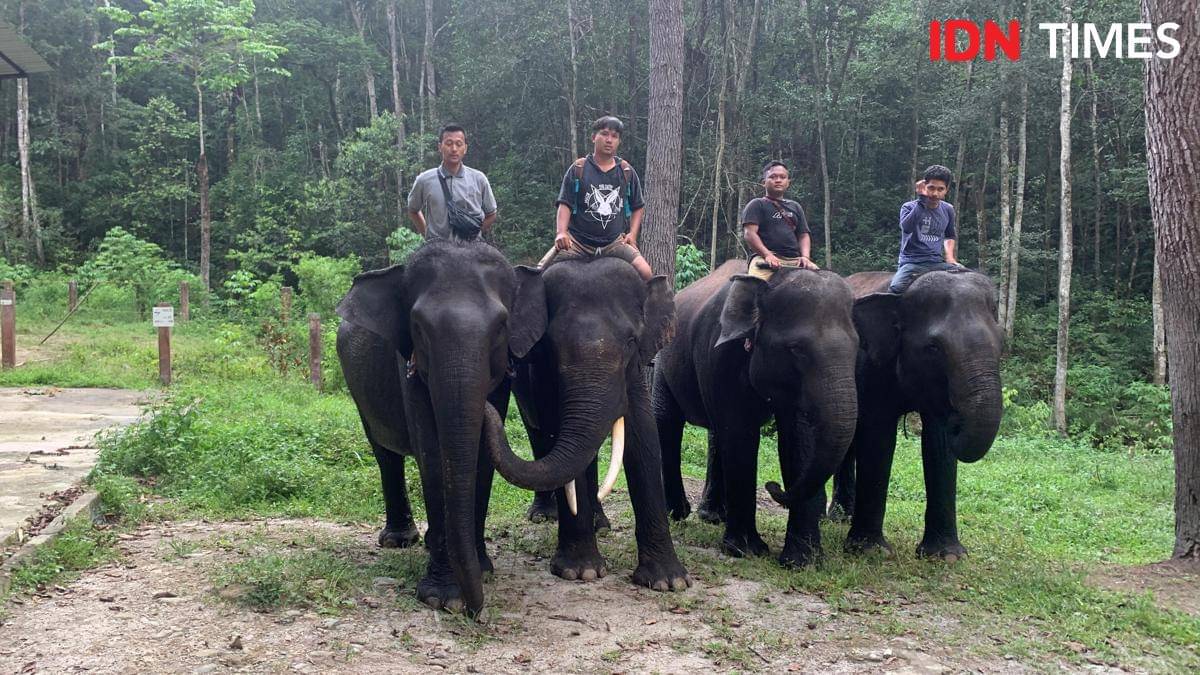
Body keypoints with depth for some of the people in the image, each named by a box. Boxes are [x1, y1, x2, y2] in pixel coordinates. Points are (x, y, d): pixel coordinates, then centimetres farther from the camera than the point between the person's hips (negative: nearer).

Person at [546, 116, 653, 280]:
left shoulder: (627, 172, 11)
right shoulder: (578, 169, 5)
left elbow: (638, 207, 20)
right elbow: (565, 204, -1)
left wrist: (632, 233, 4)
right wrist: (561, 232, -17)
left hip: (614, 242, 1)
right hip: (577, 241, -1)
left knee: (645, 273, -22)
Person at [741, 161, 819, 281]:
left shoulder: (795, 207, 27)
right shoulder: (757, 205, 10)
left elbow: (803, 235, 21)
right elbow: (749, 233, -4)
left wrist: (805, 257, -1)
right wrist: (767, 255, -19)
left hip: (794, 259, 5)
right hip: (765, 257, -5)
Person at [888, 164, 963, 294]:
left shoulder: (948, 210, 12)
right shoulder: (909, 207, -1)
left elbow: (950, 236, 31)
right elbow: (906, 227, -25)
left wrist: (950, 258, 14)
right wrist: (921, 200, -22)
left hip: (937, 263, 5)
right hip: (912, 263, -5)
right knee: (896, 288, -34)